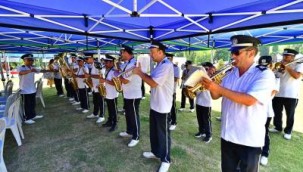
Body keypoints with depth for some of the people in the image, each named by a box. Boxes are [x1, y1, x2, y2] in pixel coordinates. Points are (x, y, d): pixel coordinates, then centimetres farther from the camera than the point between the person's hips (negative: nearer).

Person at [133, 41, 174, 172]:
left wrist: (140, 73, -16)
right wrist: (141, 72, 0)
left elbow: (153, 83, -27)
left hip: (163, 106, -10)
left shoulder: (166, 65, -21)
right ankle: (155, 152, 42)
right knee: (154, 131, 22)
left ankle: (165, 160, 24)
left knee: (163, 133, 5)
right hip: (155, 104, 10)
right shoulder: (159, 65, 14)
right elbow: (151, 78, 15)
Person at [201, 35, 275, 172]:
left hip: (249, 139, -5)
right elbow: (216, 96, 4)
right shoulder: (230, 74, 4)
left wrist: (219, 88, -27)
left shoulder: (264, 74, -13)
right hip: (227, 135, 6)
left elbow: (249, 100, -27)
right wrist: (211, 86, -17)